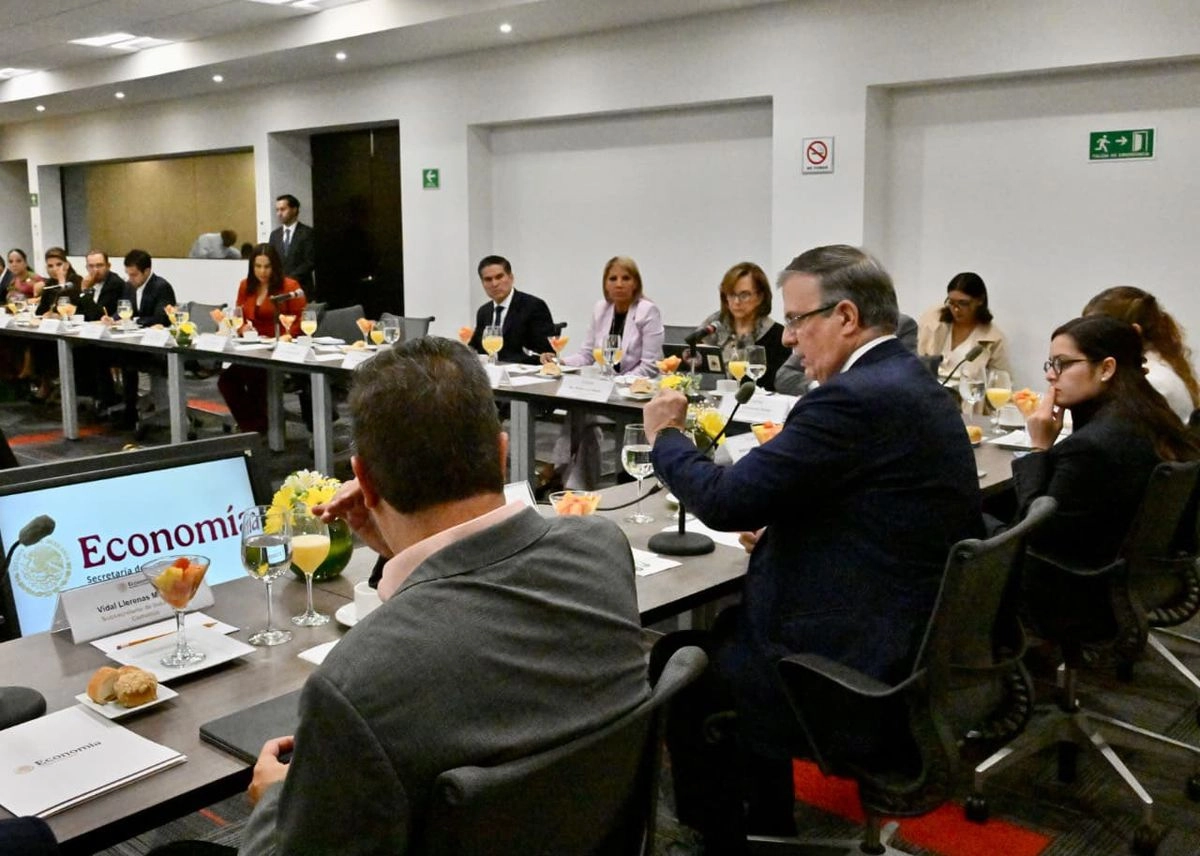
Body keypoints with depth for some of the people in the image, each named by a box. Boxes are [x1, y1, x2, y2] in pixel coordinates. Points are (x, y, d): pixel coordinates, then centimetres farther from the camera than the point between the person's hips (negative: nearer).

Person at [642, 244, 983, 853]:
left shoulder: (855, 397, -23)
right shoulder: (911, 384, 8)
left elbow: (724, 501, -22)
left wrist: (666, 437, -4)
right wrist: (782, 528, 4)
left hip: (861, 674, -9)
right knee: (729, 630, 25)